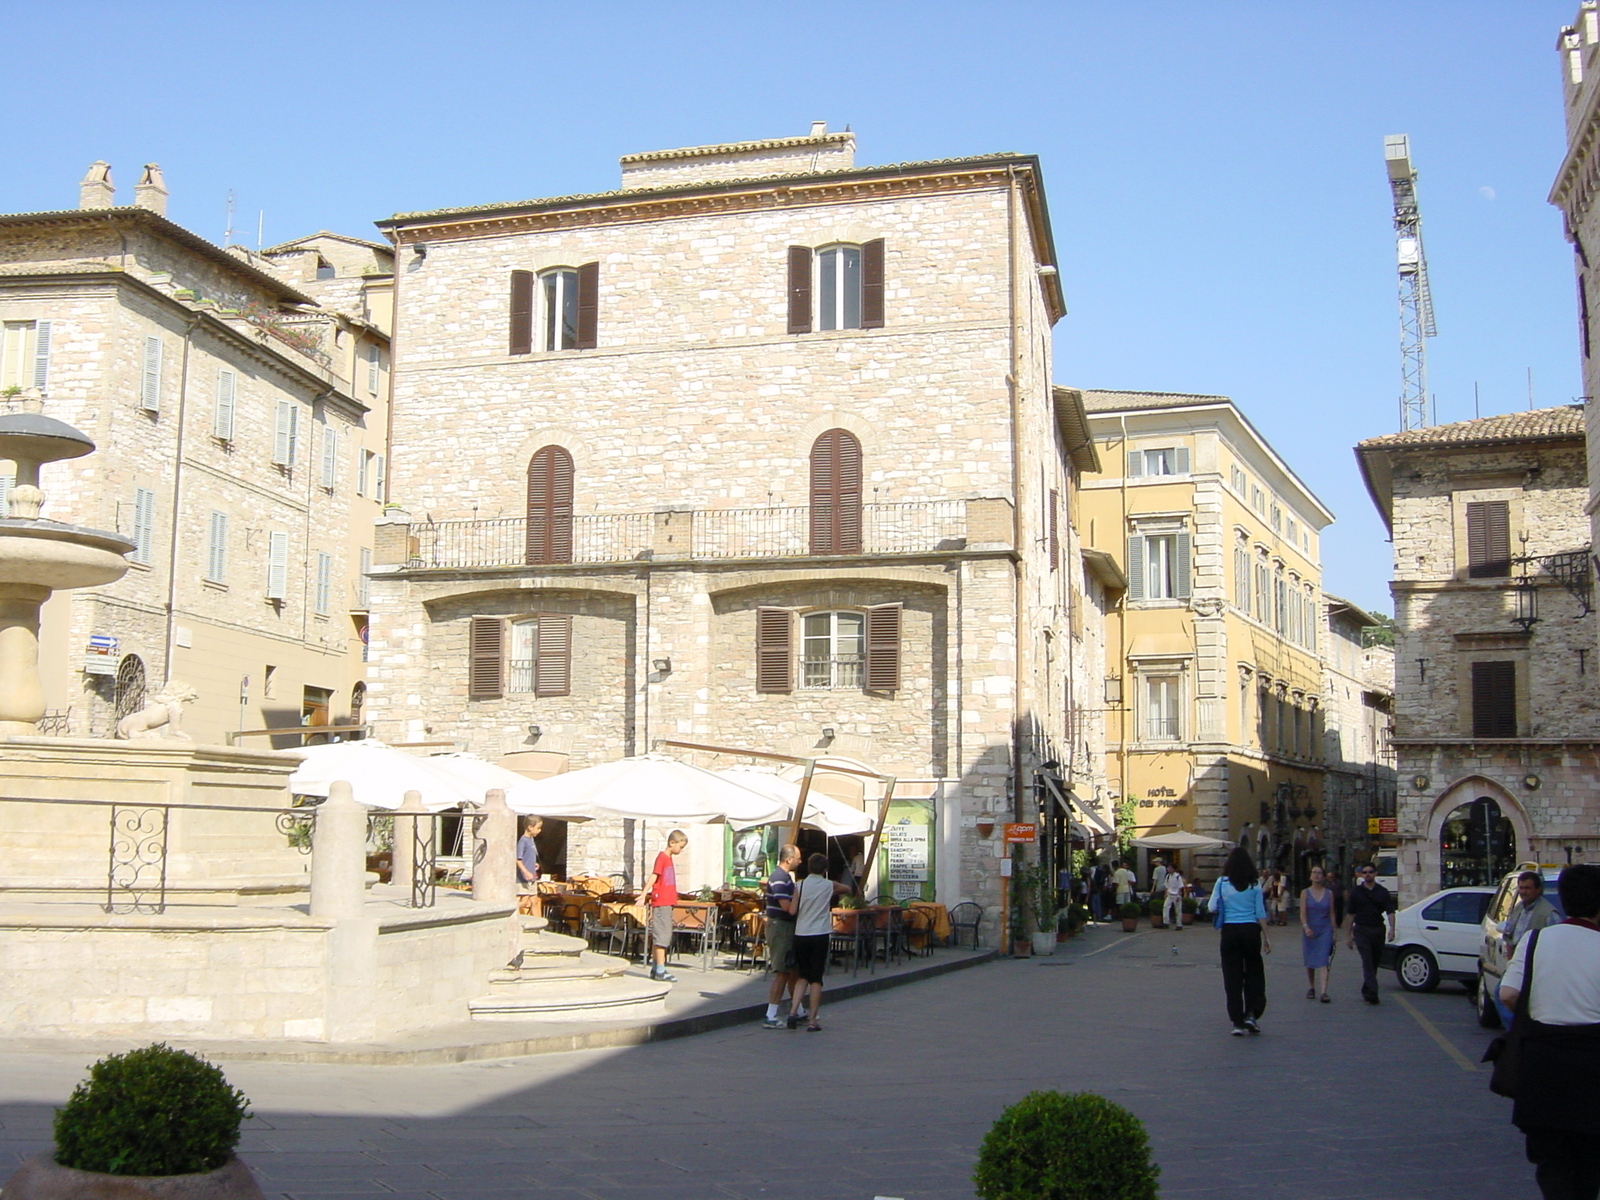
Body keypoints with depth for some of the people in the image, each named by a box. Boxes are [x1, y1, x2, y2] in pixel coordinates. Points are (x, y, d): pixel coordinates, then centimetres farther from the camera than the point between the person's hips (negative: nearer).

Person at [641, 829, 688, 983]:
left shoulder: (669, 858, 16)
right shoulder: (662, 857, -11)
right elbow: (653, 876, -21)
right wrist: (644, 894, -31)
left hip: (666, 903, 9)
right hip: (661, 902, -9)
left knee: (657, 937, 12)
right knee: (662, 936, -8)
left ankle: (655, 969, 17)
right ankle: (660, 971, -7)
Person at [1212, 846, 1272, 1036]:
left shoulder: (1222, 883, -2)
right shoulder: (1255, 884, -1)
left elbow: (1213, 907, -3)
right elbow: (1260, 912, 0)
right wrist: (1266, 937, 5)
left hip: (1229, 931, 0)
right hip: (1251, 930, 0)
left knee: (1232, 976, 4)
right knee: (1254, 972, 15)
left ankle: (1238, 1022, 4)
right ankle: (1251, 1014, 3)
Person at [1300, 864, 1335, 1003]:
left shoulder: (1329, 894, 5)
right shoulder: (1305, 893, 1)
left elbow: (1331, 914, 9)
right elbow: (1303, 913, -6)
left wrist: (1333, 933, 7)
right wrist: (1306, 927, -23)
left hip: (1325, 930, 0)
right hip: (1308, 930, 0)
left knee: (1323, 961, -10)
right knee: (1310, 962, 10)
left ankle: (1323, 992, -18)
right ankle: (1311, 988, 25)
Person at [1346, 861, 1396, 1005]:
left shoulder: (1382, 892, 6)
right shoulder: (1356, 892, 5)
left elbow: (1390, 911, 0)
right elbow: (1351, 914, 8)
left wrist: (1392, 929, -16)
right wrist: (1350, 934, 6)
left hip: (1378, 930, 2)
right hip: (1361, 930, -2)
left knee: (1374, 962, 10)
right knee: (1367, 961, -14)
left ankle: (1366, 991, 24)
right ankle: (1372, 992, -22)